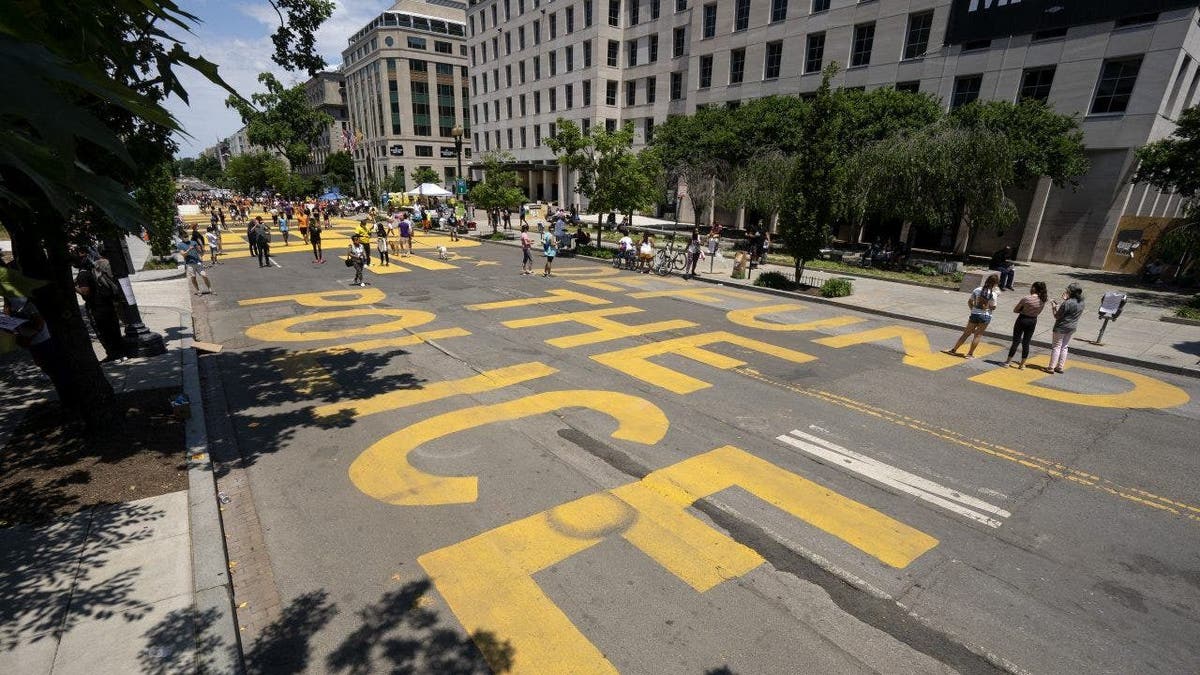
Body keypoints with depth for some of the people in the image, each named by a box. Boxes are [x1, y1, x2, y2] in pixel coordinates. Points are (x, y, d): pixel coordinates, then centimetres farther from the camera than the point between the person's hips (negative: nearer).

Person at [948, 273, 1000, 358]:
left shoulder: (977, 290, -2)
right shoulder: (993, 294, -13)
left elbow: (969, 302, 4)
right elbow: (993, 307, -9)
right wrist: (997, 297, 1)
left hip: (974, 314, 3)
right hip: (985, 316, -3)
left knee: (966, 333, 12)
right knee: (978, 335, 7)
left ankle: (954, 349, 12)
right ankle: (970, 354, 9)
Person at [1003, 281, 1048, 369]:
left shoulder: (1026, 298, -20)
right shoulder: (1043, 300, -3)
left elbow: (1015, 310, -11)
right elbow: (1038, 312, 11)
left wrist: (1023, 310, 3)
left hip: (1022, 320, -4)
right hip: (1033, 321, 4)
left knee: (1015, 341, 5)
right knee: (1026, 343, 10)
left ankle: (1008, 361, 13)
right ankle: (1022, 364, 15)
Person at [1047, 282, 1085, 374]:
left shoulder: (1067, 303, -23)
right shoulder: (1081, 303, 1)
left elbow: (1057, 316, -18)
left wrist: (1054, 307, -2)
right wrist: (1066, 299, 13)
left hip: (1061, 328, -7)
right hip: (1072, 328, 7)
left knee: (1056, 347, 0)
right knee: (1064, 347, 16)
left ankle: (1051, 368, 2)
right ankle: (1060, 367, 20)